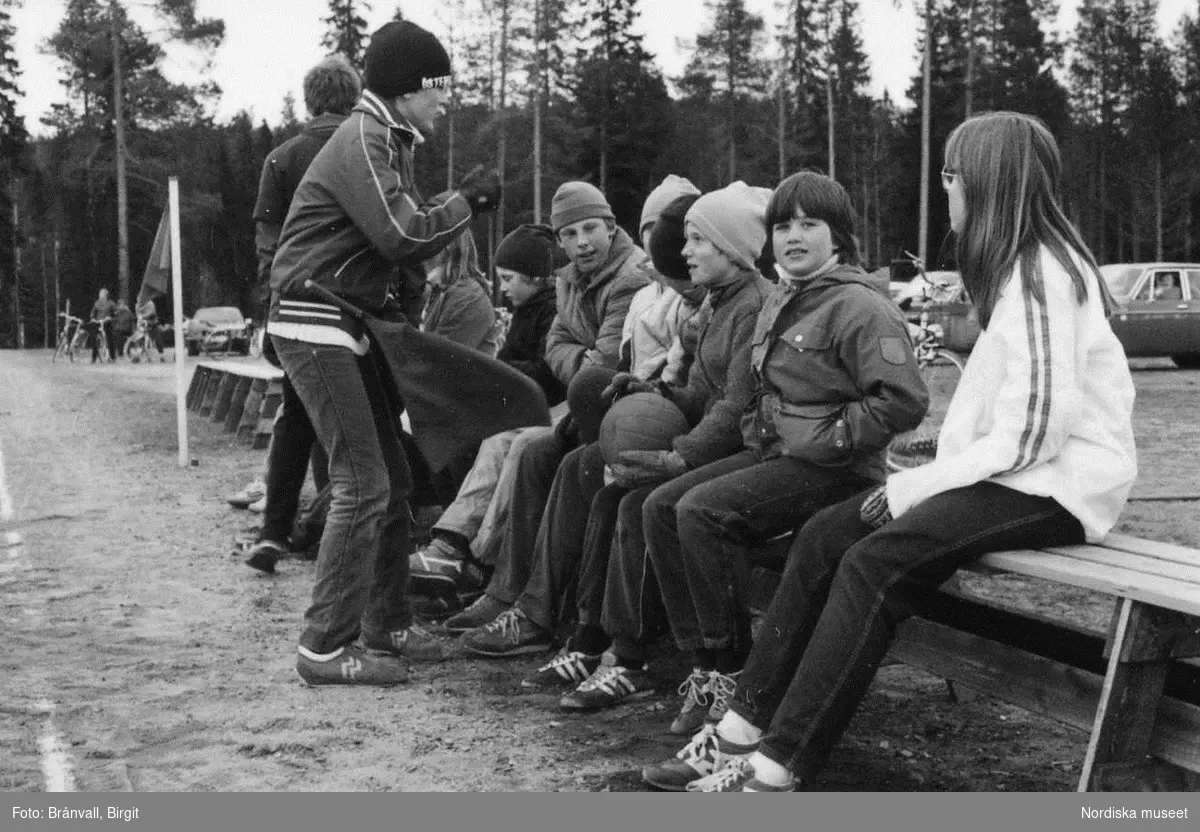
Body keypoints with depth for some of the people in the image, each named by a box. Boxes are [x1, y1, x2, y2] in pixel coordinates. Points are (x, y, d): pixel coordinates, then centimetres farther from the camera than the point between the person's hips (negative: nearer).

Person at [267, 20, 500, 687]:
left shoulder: (394, 143, 16)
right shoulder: (362, 140, -15)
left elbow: (409, 242, 13)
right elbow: (401, 236, -24)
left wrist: (461, 206, -1)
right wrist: (467, 202, -10)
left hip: (353, 325, 10)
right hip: (315, 323, -10)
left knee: (394, 477, 13)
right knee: (363, 483, -12)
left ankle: (386, 624, 22)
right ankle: (326, 646, -5)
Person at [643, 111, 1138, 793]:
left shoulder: (1042, 276, -15)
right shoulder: (1022, 268, 18)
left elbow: (1031, 434, -21)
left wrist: (919, 485, -14)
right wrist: (928, 476, 2)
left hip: (1056, 483, -10)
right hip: (1011, 469, 10)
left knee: (875, 560, -27)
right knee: (825, 535, -3)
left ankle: (780, 768, -24)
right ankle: (745, 729, -4)